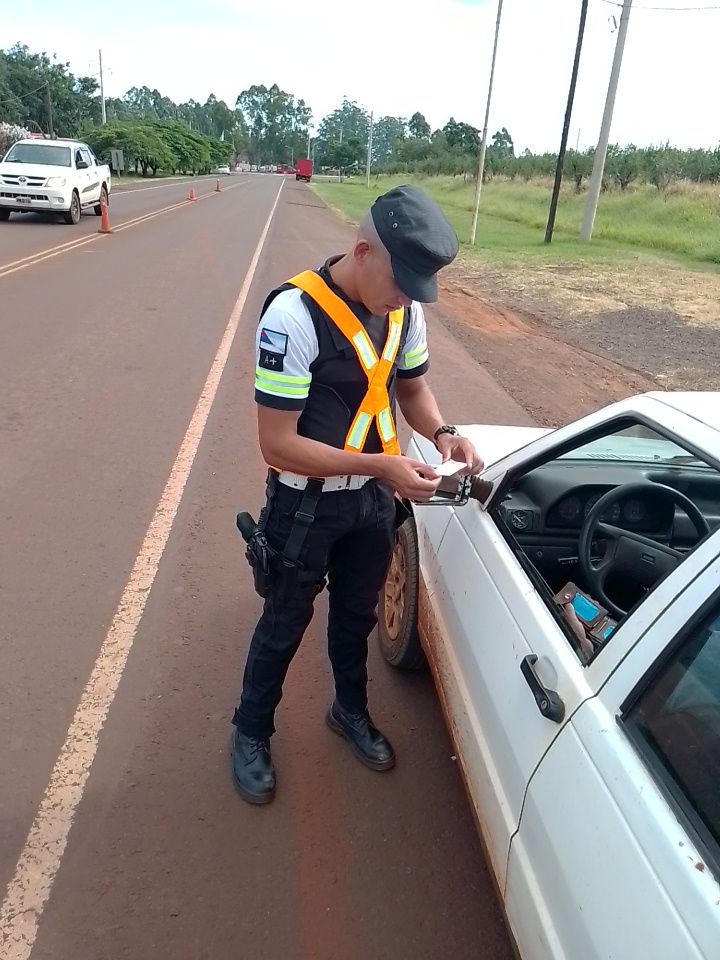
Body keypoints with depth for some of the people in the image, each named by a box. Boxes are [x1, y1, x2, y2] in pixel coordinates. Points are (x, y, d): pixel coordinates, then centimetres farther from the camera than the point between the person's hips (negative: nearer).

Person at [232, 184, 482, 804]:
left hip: (374, 499, 5)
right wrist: (379, 465, -32)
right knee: (284, 625, 14)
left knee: (357, 614, 24)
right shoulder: (294, 315, -27)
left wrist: (442, 433, -11)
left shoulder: (405, 308, -7)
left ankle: (351, 710, 50)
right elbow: (277, 442, -26)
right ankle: (251, 733, 40)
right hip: (306, 504, -5)